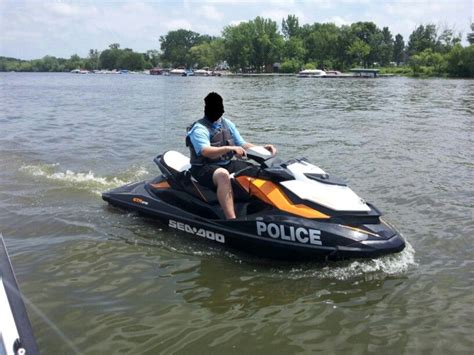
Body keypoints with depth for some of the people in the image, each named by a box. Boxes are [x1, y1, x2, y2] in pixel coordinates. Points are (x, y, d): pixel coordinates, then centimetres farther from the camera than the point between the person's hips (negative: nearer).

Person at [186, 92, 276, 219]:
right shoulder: (199, 129, -11)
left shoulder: (228, 124, 11)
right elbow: (206, 151, -28)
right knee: (223, 174, -40)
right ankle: (232, 219, -46)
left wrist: (262, 149, -3)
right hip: (204, 168, -7)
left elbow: (242, 145, 13)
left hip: (228, 164, 7)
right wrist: (229, 148, -42)